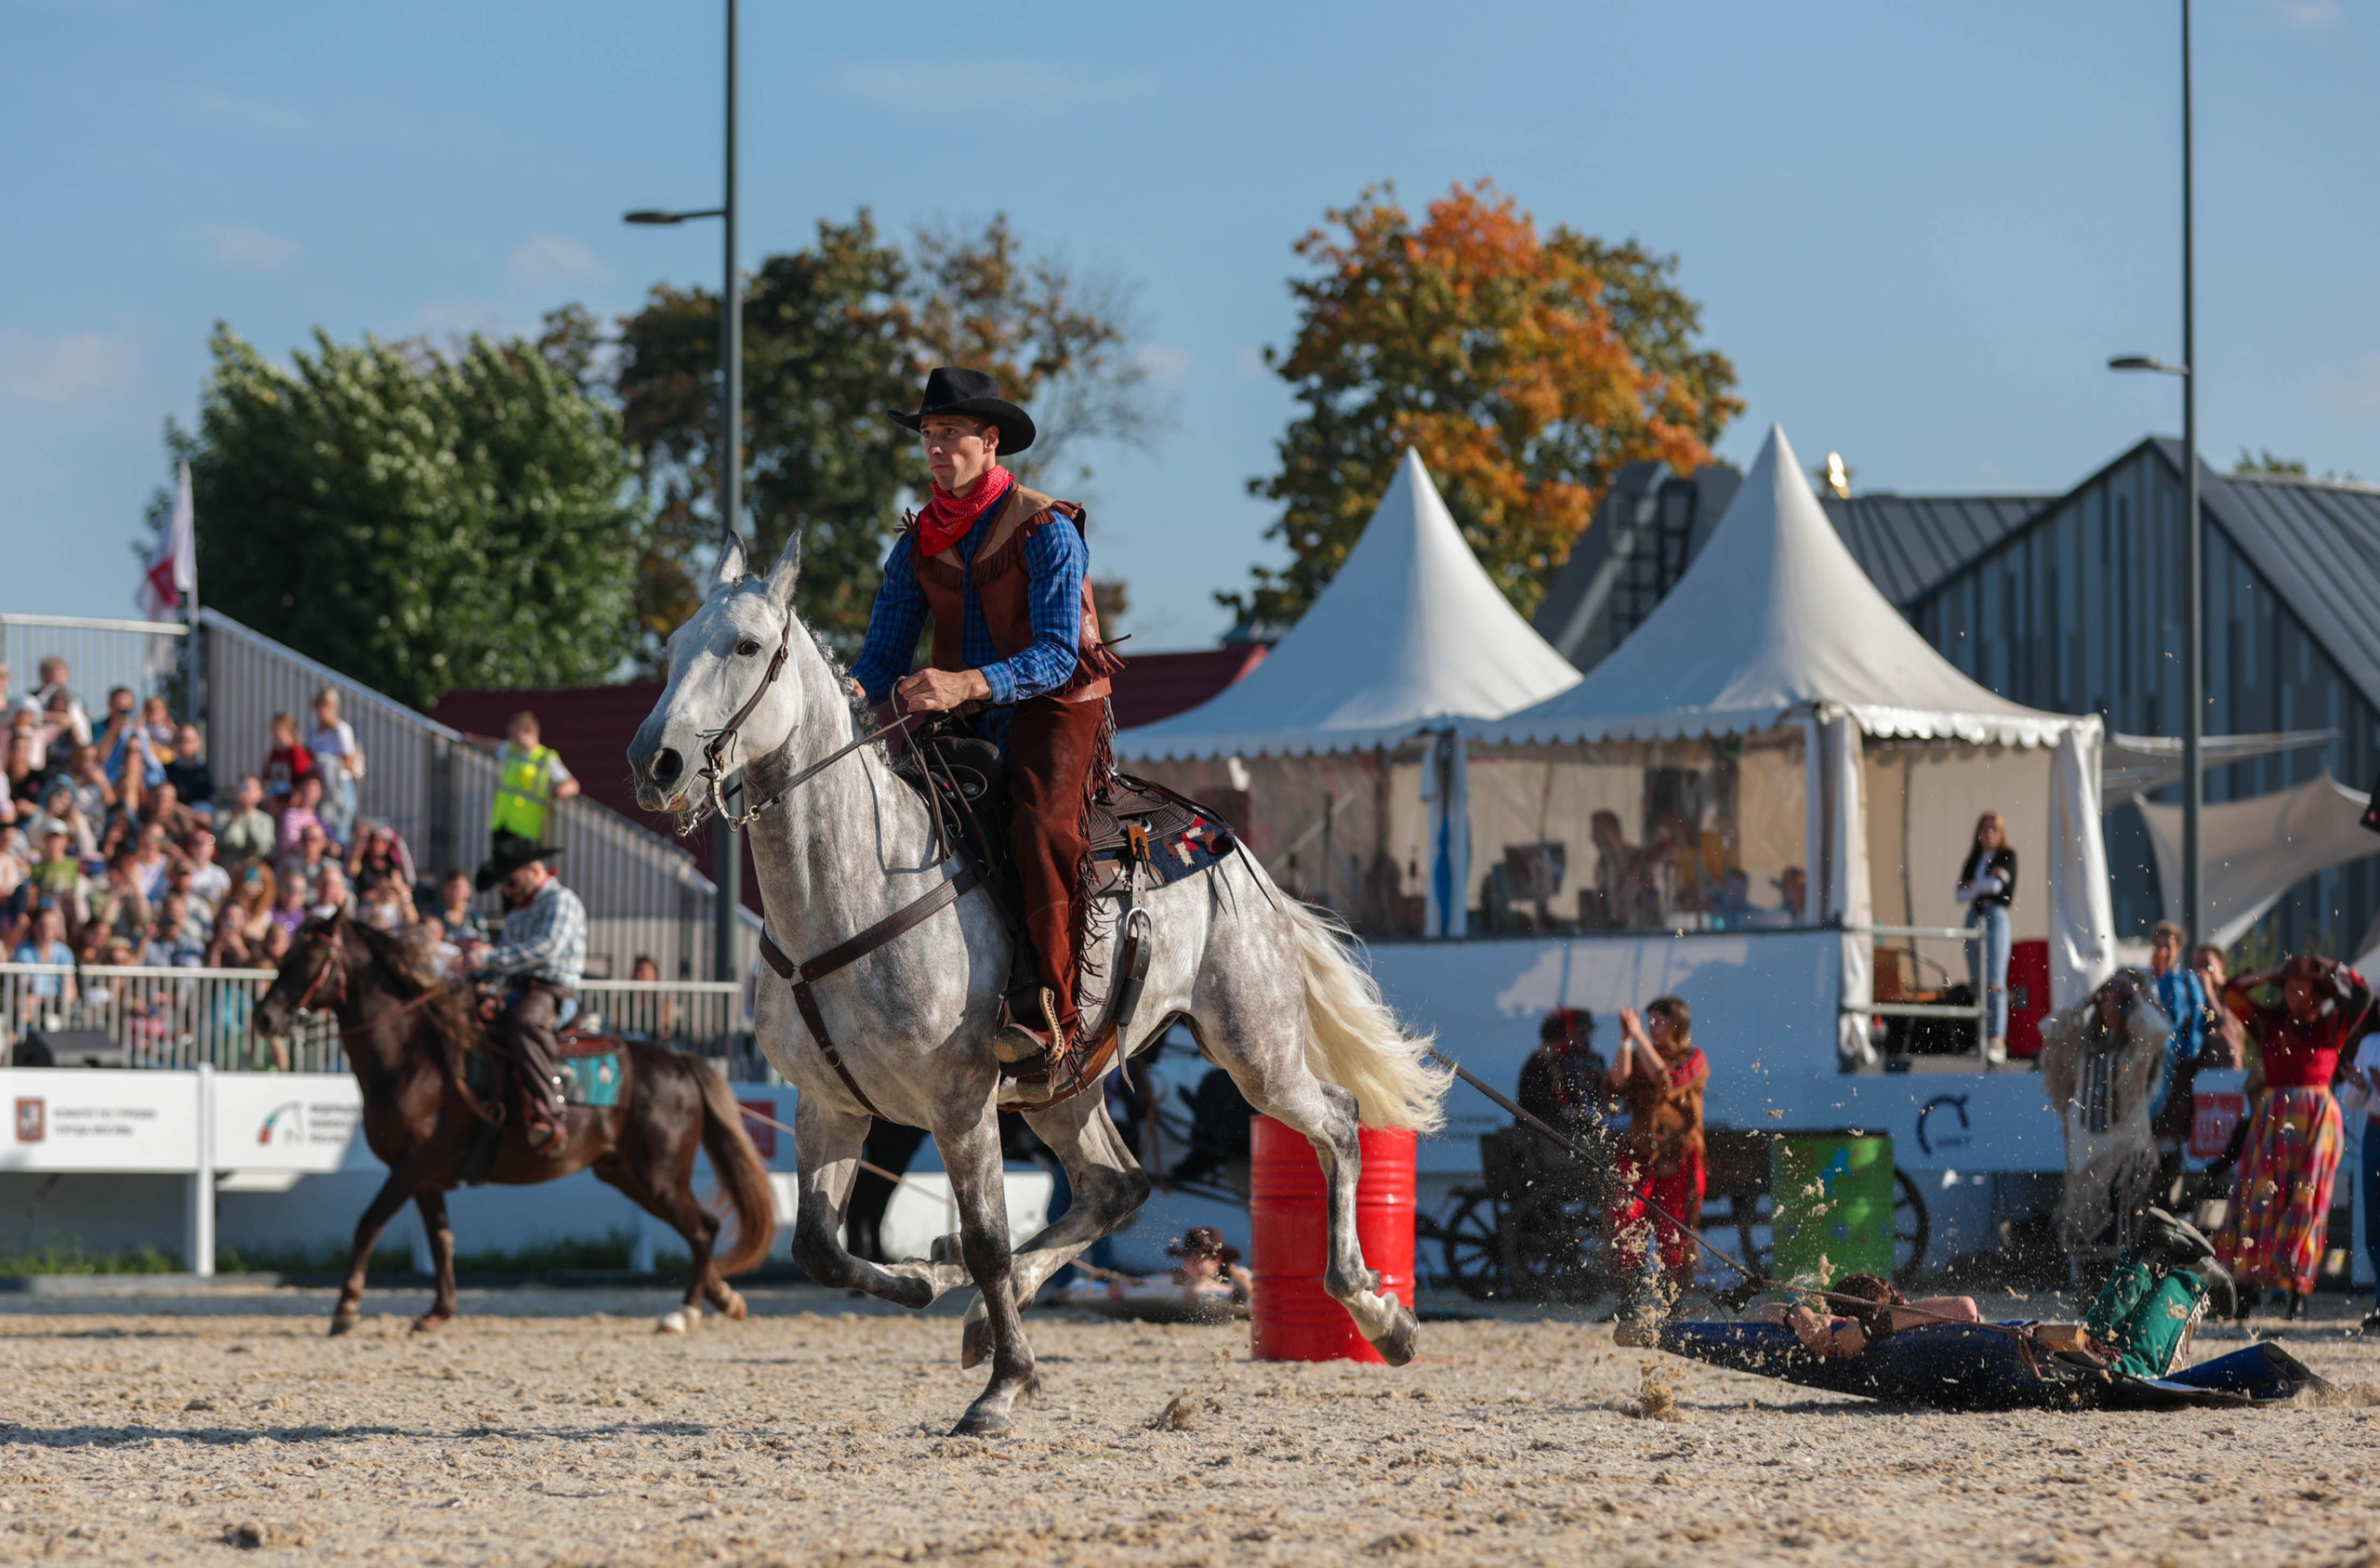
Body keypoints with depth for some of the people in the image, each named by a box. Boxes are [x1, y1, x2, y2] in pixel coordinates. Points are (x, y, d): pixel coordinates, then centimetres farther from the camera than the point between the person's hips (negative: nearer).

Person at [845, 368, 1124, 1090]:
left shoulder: (1045, 530, -10)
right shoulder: (919, 545, 9)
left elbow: (1056, 655, -19)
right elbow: (885, 652, 7)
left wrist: (965, 685, -36)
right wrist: (850, 694, -18)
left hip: (1054, 711, -7)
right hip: (963, 727, 7)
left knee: (1042, 825, -33)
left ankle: (1054, 1021, -40)